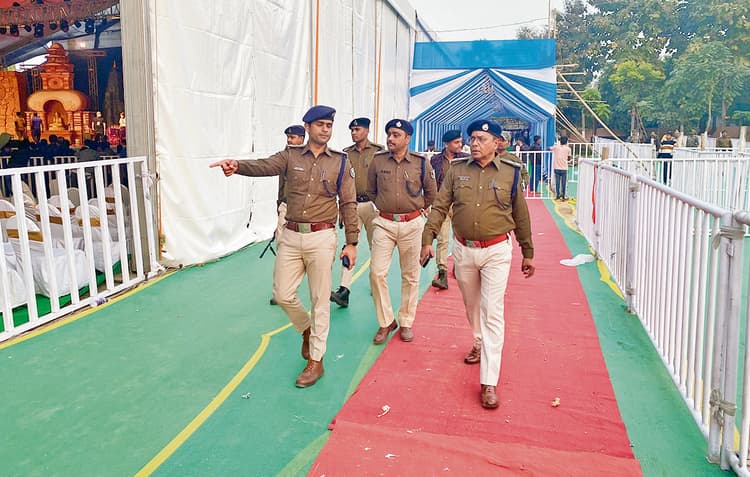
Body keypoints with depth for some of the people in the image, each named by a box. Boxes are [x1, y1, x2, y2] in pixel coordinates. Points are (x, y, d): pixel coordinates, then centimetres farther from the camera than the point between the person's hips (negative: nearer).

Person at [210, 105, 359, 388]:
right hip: (291, 237, 2)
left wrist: (351, 242, -2)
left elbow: (348, 204, 2)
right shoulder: (291, 156, 5)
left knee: (319, 301, 3)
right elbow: (264, 166, -14)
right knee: (283, 295, 6)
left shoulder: (341, 162, 2)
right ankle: (307, 329, 37)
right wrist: (237, 165, -36)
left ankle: (315, 361, 16)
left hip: (321, 238, -2)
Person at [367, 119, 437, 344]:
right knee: (377, 273, -7)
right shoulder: (378, 161, 1)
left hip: (412, 224, -1)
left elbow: (431, 192, 13)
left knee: (410, 276, 8)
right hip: (384, 223, 1)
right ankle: (386, 322, 10)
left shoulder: (421, 163, -3)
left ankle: (406, 323, 23)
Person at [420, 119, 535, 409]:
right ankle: (479, 344, 48)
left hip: (496, 251, -3)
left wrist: (528, 253, 10)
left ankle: (489, 382, -4)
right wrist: (427, 239, -9)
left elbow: (521, 216, 5)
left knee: (492, 312, -7)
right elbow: (439, 207, 1)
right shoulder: (457, 171, 2)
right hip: (463, 250, 3)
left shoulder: (510, 173, -2)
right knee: (471, 305, 20)